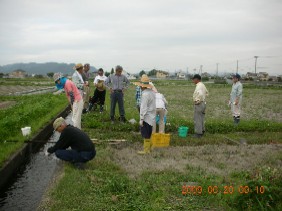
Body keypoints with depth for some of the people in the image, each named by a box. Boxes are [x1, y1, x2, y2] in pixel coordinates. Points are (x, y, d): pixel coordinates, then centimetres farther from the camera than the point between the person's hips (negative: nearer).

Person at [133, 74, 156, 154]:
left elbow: (143, 108, -22)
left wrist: (141, 119, -18)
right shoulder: (152, 92, 7)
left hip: (146, 117, -9)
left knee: (146, 135, 1)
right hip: (151, 117, 9)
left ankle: (146, 150, 8)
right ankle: (149, 147, 29)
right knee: (149, 134, 19)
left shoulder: (145, 94, -21)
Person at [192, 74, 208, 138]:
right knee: (201, 119, 18)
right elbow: (206, 92, 28)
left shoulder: (198, 86, -20)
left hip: (198, 104, -10)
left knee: (197, 119, -2)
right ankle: (202, 131, 27)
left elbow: (200, 94, -37)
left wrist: (197, 101, -24)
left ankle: (198, 133, 3)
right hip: (203, 103, 10)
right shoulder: (202, 85, 11)